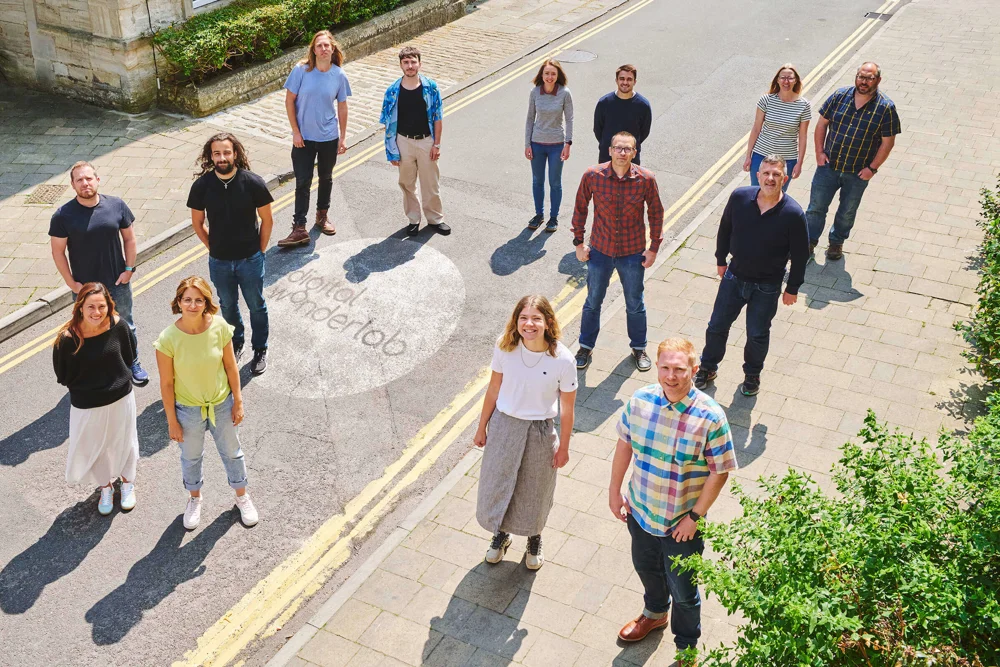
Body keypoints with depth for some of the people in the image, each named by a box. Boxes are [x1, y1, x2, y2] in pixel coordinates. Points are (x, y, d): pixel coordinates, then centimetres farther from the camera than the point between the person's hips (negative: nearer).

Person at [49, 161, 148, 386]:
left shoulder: (116, 205, -8)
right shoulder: (63, 215, -14)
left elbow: (129, 237, 2)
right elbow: (58, 251, -8)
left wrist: (129, 268, -3)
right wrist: (71, 283, -9)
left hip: (118, 283, 2)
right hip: (84, 287, -1)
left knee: (126, 326, 18)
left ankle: (133, 364, 38)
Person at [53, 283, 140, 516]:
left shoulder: (118, 325, -19)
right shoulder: (68, 338, -26)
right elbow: (63, 376, -10)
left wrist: (118, 379, 1)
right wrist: (84, 386, -2)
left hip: (121, 398, 2)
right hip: (86, 406, -2)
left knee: (124, 443, 24)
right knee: (93, 449, 20)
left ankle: (127, 482, 52)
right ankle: (105, 486, 50)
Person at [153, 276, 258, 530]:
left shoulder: (220, 327, -21)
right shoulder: (168, 339, -25)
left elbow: (231, 367, -7)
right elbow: (167, 383, -15)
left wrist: (238, 402, -1)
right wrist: (172, 421, -8)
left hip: (222, 404, 1)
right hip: (188, 409, -1)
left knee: (231, 452, 23)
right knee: (191, 457, 24)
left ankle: (242, 496, 48)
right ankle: (194, 499, 52)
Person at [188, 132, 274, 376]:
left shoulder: (253, 183, -18)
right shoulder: (202, 185, -13)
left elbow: (267, 220, -6)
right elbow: (197, 223, 2)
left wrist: (259, 251, -3)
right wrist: (214, 248, 2)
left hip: (250, 260, -2)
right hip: (219, 262, 2)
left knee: (256, 306, 15)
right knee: (228, 305, 21)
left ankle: (260, 350, 35)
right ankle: (236, 345, 45)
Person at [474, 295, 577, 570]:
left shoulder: (562, 359, -23)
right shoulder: (505, 348, -17)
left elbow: (567, 407, -11)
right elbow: (494, 389, -3)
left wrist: (564, 446, -2)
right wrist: (482, 427, 6)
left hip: (540, 431, -2)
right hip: (504, 424, 2)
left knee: (535, 490, 19)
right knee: (496, 483, 20)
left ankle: (534, 539, 49)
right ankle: (501, 534, 49)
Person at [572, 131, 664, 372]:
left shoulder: (646, 179, -15)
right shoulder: (592, 176, -15)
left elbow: (656, 213, -1)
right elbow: (580, 208, -1)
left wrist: (653, 248, 0)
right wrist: (578, 242, 0)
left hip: (633, 253, 0)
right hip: (600, 251, 0)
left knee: (635, 305, 17)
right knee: (593, 302, 16)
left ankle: (638, 348, 39)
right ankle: (586, 346, 37)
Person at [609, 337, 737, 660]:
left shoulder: (710, 417, -26)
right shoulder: (639, 400, -14)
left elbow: (719, 472, -17)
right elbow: (624, 442, 1)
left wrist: (694, 517, -15)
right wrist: (614, 490, 6)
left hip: (681, 524, -4)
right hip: (640, 512, 4)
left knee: (682, 590, 16)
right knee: (646, 569, 30)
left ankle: (687, 648, 44)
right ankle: (655, 614, 62)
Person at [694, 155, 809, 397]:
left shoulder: (793, 214, -22)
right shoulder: (739, 197, -16)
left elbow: (800, 255, -10)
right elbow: (725, 229, 3)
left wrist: (792, 288, -3)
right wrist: (721, 259, 11)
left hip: (767, 287, -2)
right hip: (734, 277, 2)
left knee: (758, 334, 16)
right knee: (717, 326, 15)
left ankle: (752, 374, 42)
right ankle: (708, 368, 39)